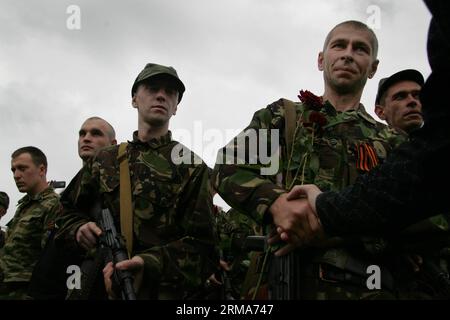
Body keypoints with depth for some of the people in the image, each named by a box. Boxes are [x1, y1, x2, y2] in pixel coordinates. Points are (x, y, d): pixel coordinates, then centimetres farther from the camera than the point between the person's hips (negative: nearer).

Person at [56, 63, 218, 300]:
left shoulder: (191, 167, 0)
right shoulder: (104, 160, 11)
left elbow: (201, 247, -9)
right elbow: (69, 213, 20)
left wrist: (148, 263, -26)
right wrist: (80, 228, -4)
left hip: (162, 291, -3)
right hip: (98, 288, 3)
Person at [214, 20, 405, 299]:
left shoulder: (391, 143, 14)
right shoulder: (283, 116, 13)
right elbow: (228, 169, 2)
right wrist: (274, 201, -20)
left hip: (371, 286, 2)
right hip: (286, 276, -1)